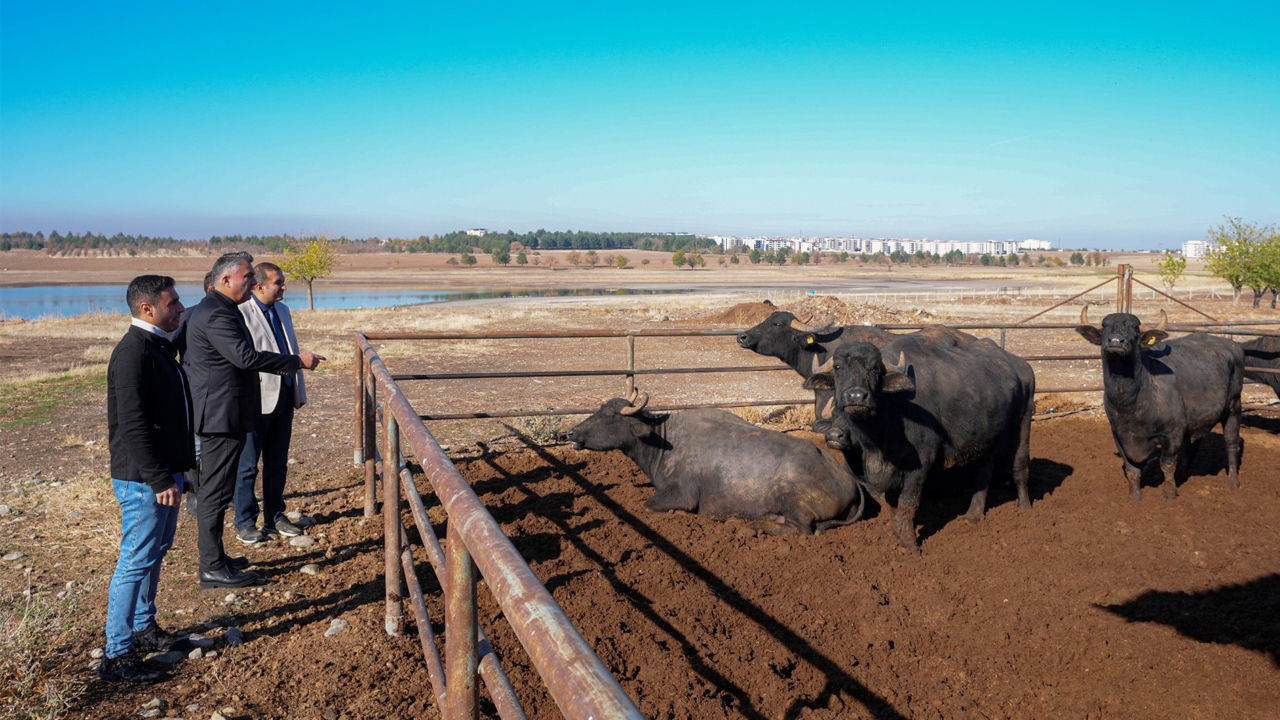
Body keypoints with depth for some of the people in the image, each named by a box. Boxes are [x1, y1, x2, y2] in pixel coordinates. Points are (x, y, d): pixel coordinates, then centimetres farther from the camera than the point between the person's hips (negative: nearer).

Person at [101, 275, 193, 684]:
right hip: (144, 480, -10)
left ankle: (144, 629, 34)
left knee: (155, 554, 19)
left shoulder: (158, 345, 13)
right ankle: (116, 655, 6)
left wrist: (177, 468, 21)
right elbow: (132, 425, -24)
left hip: (165, 470, 10)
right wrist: (159, 480, -25)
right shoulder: (133, 351, -19)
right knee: (136, 561, -4)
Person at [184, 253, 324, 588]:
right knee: (215, 491, -4)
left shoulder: (217, 309, 16)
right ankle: (212, 568, 3)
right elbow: (246, 357, -27)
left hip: (222, 414, 11)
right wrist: (298, 360, -23)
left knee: (213, 489, 17)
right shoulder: (215, 314, -19)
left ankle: (213, 556, 29)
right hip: (221, 415, -11)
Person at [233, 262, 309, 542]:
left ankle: (274, 517, 26)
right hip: (257, 400, -7)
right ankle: (244, 523, 15)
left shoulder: (282, 310, 14)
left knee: (278, 463, 15)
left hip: (284, 398, 7)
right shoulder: (240, 312, -12)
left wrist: (299, 392, 16)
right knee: (248, 465, 4)